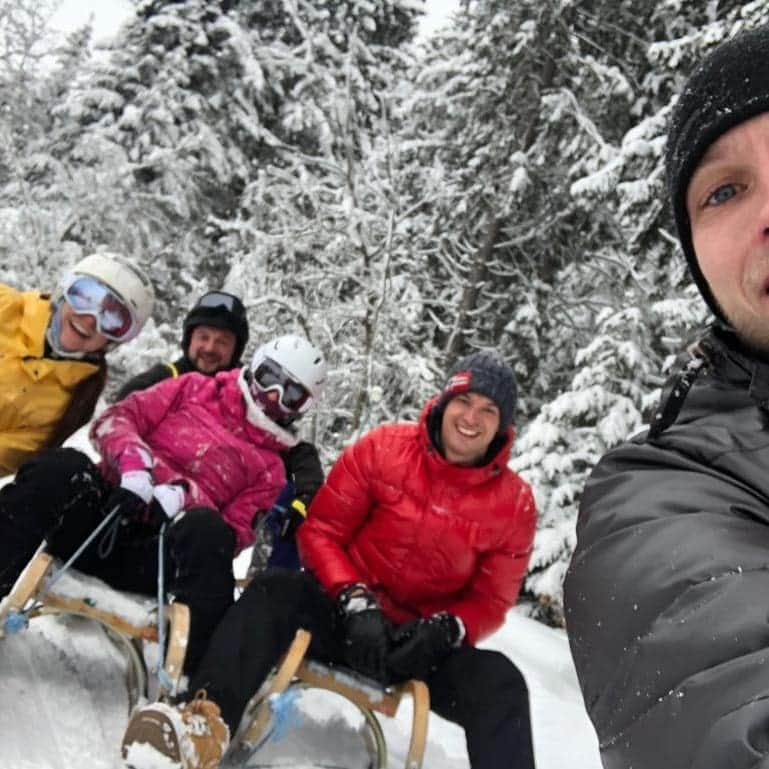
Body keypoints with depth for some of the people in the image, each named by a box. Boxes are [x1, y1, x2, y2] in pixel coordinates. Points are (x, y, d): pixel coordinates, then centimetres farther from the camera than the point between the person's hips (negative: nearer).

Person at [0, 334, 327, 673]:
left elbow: (233, 536, 3)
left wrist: (185, 497, -16)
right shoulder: (194, 389, 19)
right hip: (97, 521, 1)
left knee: (208, 530, -33)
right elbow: (115, 418, 9)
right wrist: (133, 462, -14)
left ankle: (192, 671, -42)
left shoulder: (268, 467, 16)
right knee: (62, 466, -29)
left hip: (152, 556, -1)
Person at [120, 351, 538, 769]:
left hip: (423, 637, 1)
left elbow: (490, 599, 2)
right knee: (276, 589, -30)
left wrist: (445, 630, -21)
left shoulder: (513, 502, -5)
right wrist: (356, 601, -22)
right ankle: (207, 723, -44)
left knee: (501, 685, -27)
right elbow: (321, 531, -5)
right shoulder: (383, 448, -7)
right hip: (345, 611, 0)